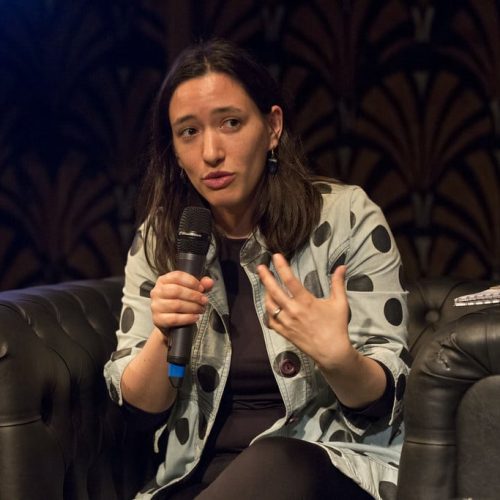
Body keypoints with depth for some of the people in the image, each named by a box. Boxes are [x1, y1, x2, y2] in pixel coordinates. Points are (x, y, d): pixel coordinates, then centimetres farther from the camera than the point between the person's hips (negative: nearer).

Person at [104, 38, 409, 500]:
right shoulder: (157, 241, 4)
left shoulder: (345, 218, -7)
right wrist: (164, 336, -17)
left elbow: (385, 399, -7)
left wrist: (335, 355, -29)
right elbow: (140, 404, 3)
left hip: (337, 460, -2)